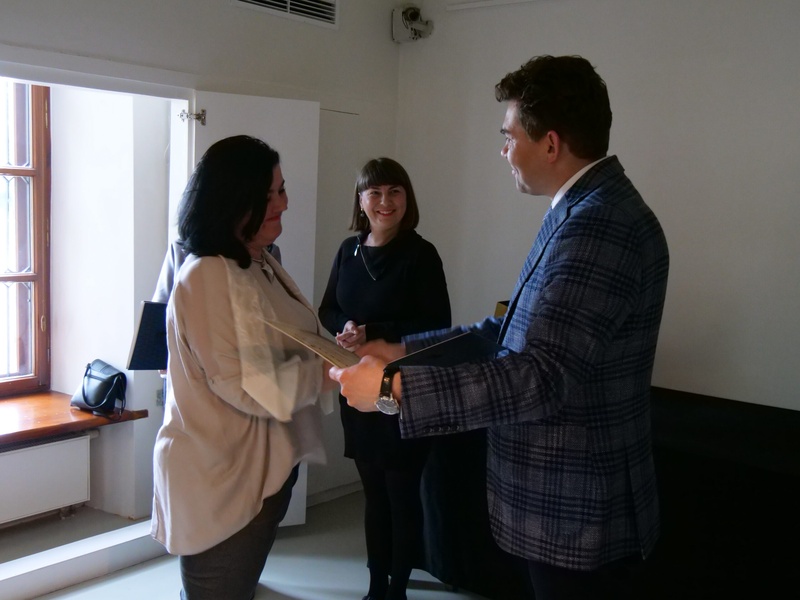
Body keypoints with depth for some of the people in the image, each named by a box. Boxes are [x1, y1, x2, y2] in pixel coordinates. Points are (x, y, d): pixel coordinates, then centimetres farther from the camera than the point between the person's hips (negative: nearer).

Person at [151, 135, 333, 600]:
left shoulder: (262, 264, 8)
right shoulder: (206, 277, -22)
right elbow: (247, 387, -24)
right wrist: (330, 371, -22)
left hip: (266, 468, 9)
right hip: (221, 481, -9)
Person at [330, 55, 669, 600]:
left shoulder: (601, 226, -24)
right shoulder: (585, 210, 8)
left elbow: (541, 374, -31)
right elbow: (516, 332, 11)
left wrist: (392, 387, -27)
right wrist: (403, 350, 5)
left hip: (580, 513, -9)